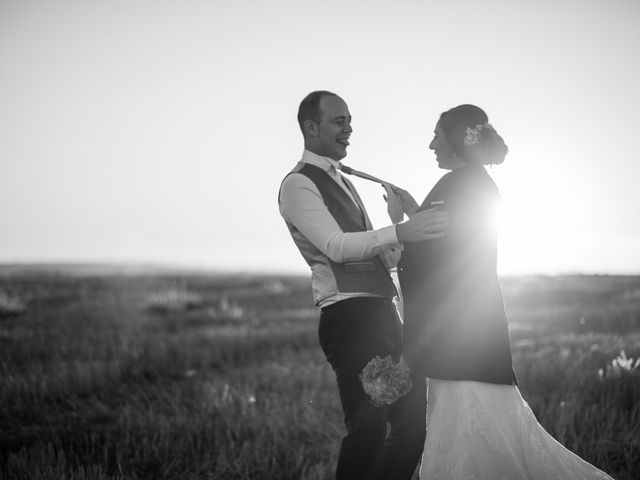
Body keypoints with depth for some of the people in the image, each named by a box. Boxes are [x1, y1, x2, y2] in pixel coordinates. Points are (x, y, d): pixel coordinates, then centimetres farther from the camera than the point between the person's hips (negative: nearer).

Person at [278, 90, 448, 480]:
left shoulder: (342, 181, 24)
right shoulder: (299, 184, -5)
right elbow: (336, 246, -20)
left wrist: (408, 231, 4)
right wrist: (399, 232, -32)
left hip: (382, 312, 9)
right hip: (350, 316, -9)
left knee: (414, 417, 10)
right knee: (370, 426, -12)